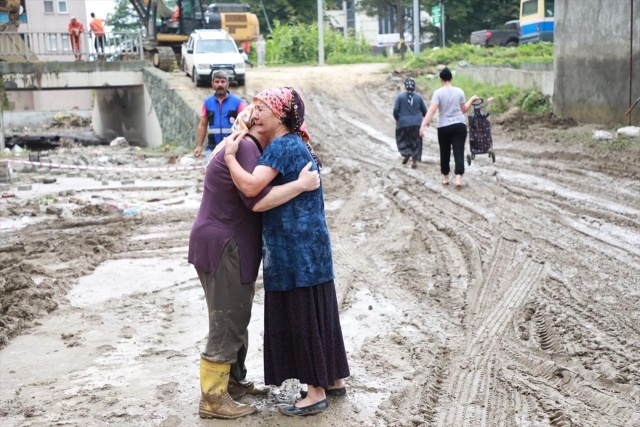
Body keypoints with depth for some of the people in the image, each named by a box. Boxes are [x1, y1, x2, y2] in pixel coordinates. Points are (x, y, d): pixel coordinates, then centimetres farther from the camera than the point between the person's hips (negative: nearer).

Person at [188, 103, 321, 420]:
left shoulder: (247, 148, 15)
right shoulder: (244, 149, -18)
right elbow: (257, 199, -27)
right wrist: (301, 184, -24)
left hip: (232, 247, 11)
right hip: (222, 249, -11)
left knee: (237, 319, 19)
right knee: (226, 323, -5)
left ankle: (233, 381, 32)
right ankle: (212, 399, 3)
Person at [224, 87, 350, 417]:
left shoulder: (282, 146, -16)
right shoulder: (294, 144, 14)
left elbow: (251, 186, -28)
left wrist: (229, 156, -15)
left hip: (297, 247, -10)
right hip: (307, 244, 10)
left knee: (302, 316, -1)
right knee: (316, 312, 16)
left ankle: (317, 393, 9)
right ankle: (334, 380, 27)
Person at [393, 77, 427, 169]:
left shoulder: (400, 96, -7)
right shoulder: (418, 96, -1)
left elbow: (395, 110, -10)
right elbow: (424, 110, 6)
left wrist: (397, 119, 9)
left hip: (403, 123, -1)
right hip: (417, 123, 2)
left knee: (402, 139, 19)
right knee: (416, 142, 11)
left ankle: (405, 153, -4)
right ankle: (414, 162, 12)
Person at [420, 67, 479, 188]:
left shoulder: (438, 92, -6)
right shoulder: (459, 91, 2)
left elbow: (432, 110, -16)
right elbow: (464, 110, 9)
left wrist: (423, 125, -19)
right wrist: (471, 100, 26)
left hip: (444, 127, -1)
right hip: (460, 125, 1)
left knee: (445, 153, 13)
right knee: (459, 152, -3)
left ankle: (445, 178, 24)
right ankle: (458, 178, -17)